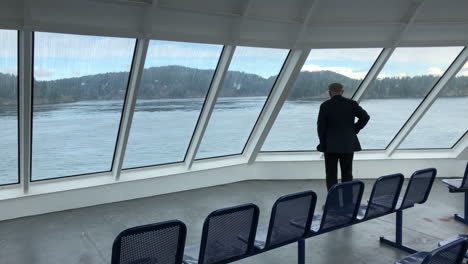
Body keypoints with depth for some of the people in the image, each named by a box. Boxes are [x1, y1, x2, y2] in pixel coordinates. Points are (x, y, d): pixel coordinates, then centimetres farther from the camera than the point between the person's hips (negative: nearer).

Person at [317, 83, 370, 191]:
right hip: (348, 144, 2)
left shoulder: (325, 106, -6)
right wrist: (355, 129, 4)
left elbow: (321, 126, -6)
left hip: (330, 145, -2)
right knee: (347, 174, 12)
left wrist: (323, 143, 3)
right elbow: (365, 117, -6)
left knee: (331, 175, 6)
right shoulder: (351, 104, 0)